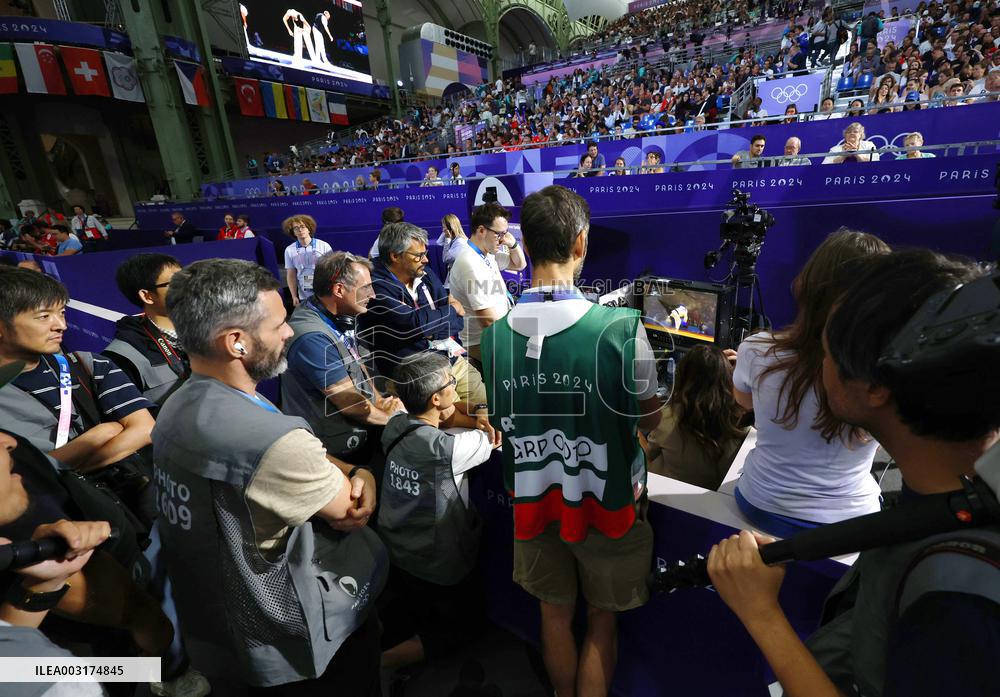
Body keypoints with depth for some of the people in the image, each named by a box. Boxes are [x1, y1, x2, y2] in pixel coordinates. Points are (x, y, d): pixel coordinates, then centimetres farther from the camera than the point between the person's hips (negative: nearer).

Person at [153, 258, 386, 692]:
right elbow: (354, 511, -20)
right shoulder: (275, 442, -37)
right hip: (301, 645, -7)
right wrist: (363, 477, -2)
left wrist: (356, 476, -16)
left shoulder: (176, 409, -5)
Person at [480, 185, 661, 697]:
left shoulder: (493, 334, -14)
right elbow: (649, 422, -9)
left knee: (555, 612, 26)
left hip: (532, 500, 3)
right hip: (606, 502, -3)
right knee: (601, 620, 22)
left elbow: (499, 424, 0)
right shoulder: (620, 328, -24)